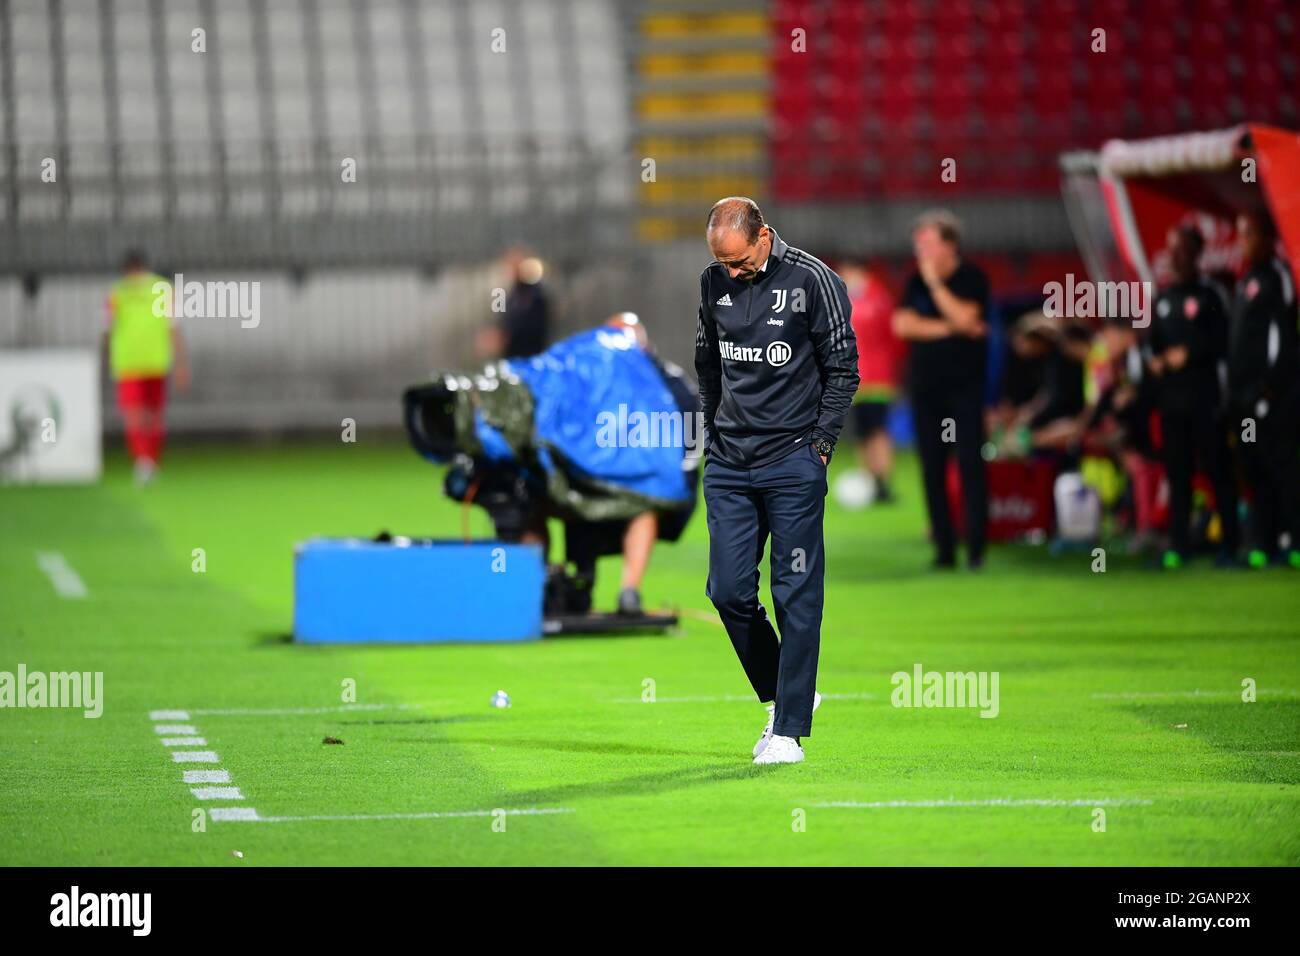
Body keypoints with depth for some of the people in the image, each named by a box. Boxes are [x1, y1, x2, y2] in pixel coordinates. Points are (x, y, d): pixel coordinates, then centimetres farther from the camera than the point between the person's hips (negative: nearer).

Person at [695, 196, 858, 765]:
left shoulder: (812, 280, -8)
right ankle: (780, 694, 22)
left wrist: (820, 444, -7)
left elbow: (843, 367, -3)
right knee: (728, 591, 2)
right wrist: (713, 436, 14)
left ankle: (790, 729, 0)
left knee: (796, 596, -4)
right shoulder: (714, 283, 6)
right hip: (728, 464, 5)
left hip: (793, 462, -5)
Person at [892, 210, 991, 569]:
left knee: (970, 465, -8)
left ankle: (976, 549, -8)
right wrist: (949, 328, -12)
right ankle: (944, 550, 6)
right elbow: (903, 324, -3)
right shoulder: (917, 282, 10)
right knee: (932, 470, 2)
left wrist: (934, 282, -14)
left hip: (965, 387, -4)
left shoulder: (972, 279, -2)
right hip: (926, 388, 4)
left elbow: (964, 317, -18)